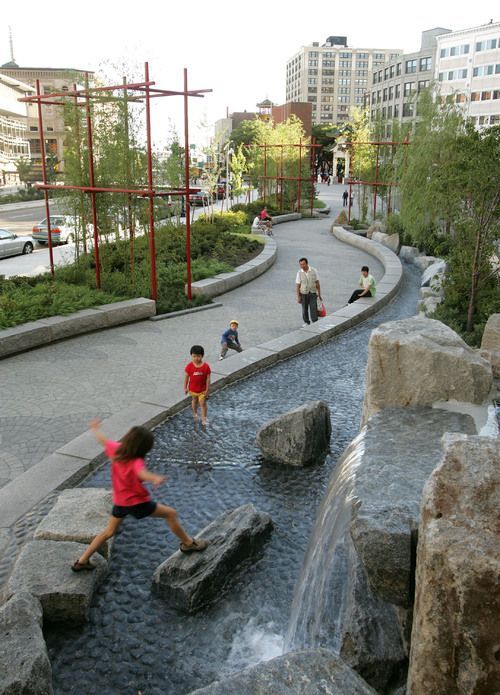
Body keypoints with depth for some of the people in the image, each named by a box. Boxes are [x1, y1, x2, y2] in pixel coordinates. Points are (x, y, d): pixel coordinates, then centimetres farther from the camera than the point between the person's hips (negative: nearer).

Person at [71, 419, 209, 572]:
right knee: (171, 513, 8)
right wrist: (156, 478, -75)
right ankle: (188, 543, 20)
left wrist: (95, 428, 28)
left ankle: (82, 561, 24)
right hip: (138, 502, -7)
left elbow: (102, 439, 7)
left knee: (109, 531, 23)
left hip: (119, 502, 7)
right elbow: (142, 473, -54)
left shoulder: (116, 449, -11)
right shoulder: (136, 462, -30)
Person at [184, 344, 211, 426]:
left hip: (202, 390, -2)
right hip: (193, 389, 2)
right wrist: (185, 388, -1)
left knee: (203, 403, 0)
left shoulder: (206, 366, -19)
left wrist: (207, 390, -11)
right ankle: (195, 413, 48)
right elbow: (186, 377, -6)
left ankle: (204, 419, 10)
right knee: (194, 401, 24)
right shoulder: (189, 366, -17)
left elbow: (208, 379, -13)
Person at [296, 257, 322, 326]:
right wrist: (298, 297, -6)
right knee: (305, 309, 11)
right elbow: (297, 285, -4)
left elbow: (317, 283, 1)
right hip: (303, 294, 0)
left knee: (313, 309, -4)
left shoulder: (314, 271, -6)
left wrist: (319, 293, 3)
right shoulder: (299, 273, -7)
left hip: (313, 293, 0)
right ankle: (306, 322, 29)